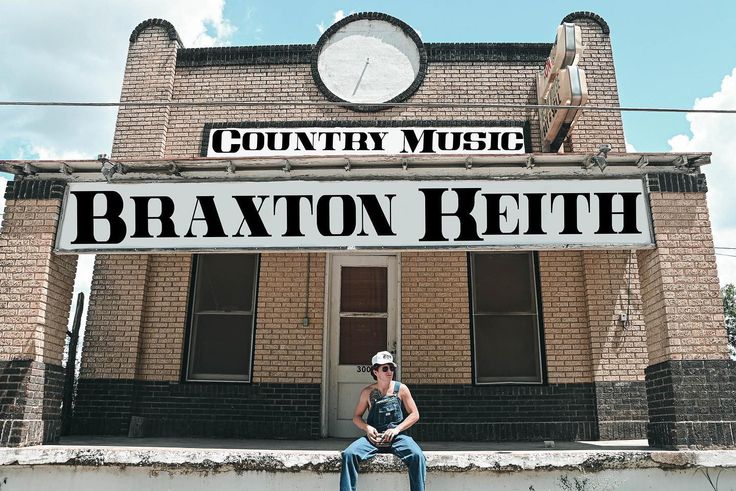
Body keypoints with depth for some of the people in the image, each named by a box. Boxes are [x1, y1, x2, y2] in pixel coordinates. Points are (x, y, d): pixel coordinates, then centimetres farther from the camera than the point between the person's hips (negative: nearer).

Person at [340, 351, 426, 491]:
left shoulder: (401, 389, 3)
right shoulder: (367, 392, 5)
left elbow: (414, 415, 4)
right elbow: (356, 417, 12)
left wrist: (397, 429, -10)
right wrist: (367, 428, -9)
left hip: (397, 437, -1)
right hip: (373, 437, 1)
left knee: (417, 456, -30)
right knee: (349, 454, -25)